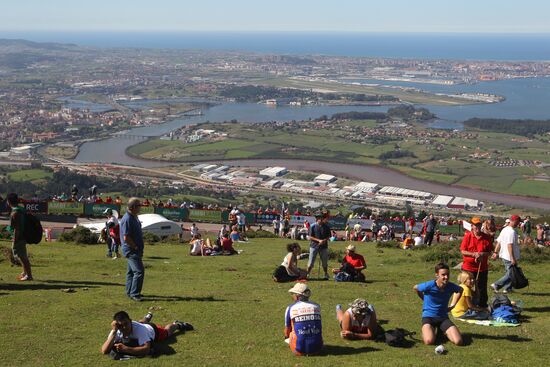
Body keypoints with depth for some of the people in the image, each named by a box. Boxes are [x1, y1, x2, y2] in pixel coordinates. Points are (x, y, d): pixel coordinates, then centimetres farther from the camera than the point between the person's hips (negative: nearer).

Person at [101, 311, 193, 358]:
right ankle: (148, 317, 72)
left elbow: (146, 349, -61)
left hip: (152, 329, -4)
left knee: (167, 331, 30)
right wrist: (113, 332, -59)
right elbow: (104, 351, -51)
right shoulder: (116, 331, -42)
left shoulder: (138, 328, -51)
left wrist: (126, 349, -71)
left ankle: (177, 325, 60)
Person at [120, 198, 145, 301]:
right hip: (131, 250, -10)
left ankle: (129, 292, 26)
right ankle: (134, 294, -8)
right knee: (139, 271, -13)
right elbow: (126, 238, -22)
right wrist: (135, 247, -14)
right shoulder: (127, 219, -19)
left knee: (131, 271, 17)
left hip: (136, 250, 10)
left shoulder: (134, 217, 12)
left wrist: (140, 249, 15)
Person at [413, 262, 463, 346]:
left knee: (458, 341, -16)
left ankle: (443, 331, 17)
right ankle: (426, 331, 8)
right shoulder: (429, 285, -20)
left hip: (443, 317, 3)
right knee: (429, 341, -30)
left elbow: (460, 290, 16)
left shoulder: (451, 286, -10)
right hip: (428, 316, -3)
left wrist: (453, 304, 11)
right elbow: (415, 288, 2)